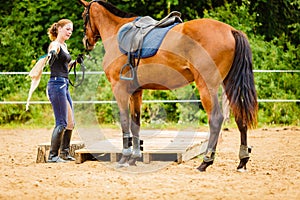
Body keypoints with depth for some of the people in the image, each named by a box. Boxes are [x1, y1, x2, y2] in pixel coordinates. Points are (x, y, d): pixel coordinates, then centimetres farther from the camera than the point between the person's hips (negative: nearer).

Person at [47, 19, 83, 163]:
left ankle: (64, 153, 23)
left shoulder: (64, 46, 17)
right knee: (61, 123, -10)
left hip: (64, 85, 10)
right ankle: (52, 155, -5)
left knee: (70, 123, 14)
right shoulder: (55, 45, -10)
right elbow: (51, 55, -36)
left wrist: (75, 61, 19)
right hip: (56, 84, -10)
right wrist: (51, 55, -57)